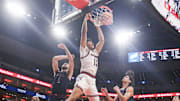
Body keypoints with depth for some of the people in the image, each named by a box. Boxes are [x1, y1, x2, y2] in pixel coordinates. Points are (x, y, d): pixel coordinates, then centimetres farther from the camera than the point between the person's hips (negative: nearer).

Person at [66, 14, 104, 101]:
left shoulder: (95, 52, 28)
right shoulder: (84, 49, 13)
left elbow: (102, 40, 26)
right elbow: (84, 33, 5)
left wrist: (98, 27, 29)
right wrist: (85, 20, 8)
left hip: (92, 81, 7)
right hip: (84, 77, -7)